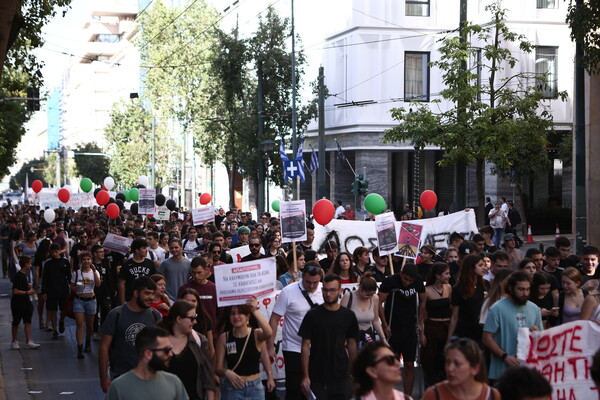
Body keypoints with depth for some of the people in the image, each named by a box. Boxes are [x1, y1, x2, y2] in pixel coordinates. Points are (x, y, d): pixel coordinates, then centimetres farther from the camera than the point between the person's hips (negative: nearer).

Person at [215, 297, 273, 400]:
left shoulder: (256, 334, -3)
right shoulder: (224, 338, -2)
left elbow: (269, 333, -28)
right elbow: (218, 368, -2)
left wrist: (255, 311, -32)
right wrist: (226, 372, -23)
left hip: (255, 387, 0)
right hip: (232, 388, 0)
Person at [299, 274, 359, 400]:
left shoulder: (348, 316, 4)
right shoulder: (312, 315, -5)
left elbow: (351, 345, 12)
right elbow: (305, 347, -4)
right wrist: (305, 376, -9)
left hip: (341, 377, 2)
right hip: (317, 379, -2)